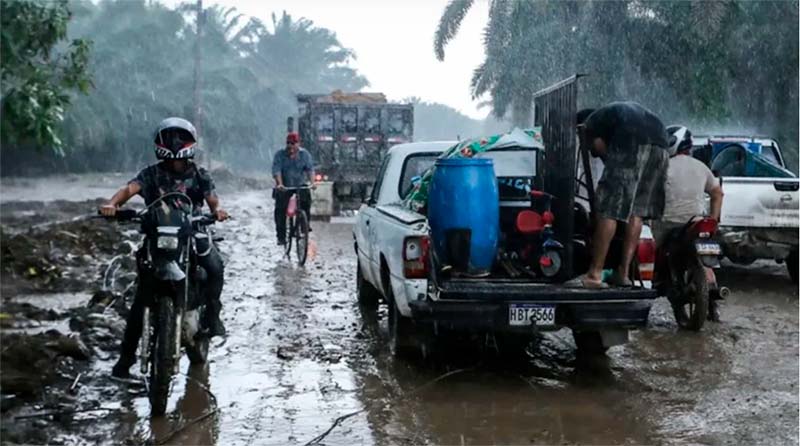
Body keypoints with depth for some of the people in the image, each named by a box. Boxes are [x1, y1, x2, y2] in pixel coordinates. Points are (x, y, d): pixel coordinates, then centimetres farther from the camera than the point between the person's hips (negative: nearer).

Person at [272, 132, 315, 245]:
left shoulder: (304, 154, -4)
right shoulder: (280, 155, -8)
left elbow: (310, 169, -14)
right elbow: (276, 170, -19)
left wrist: (312, 182, -31)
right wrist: (279, 184, -36)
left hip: (301, 185, 1)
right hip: (284, 187, 0)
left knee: (306, 196, -27)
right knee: (280, 209, -10)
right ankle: (281, 237, -1)